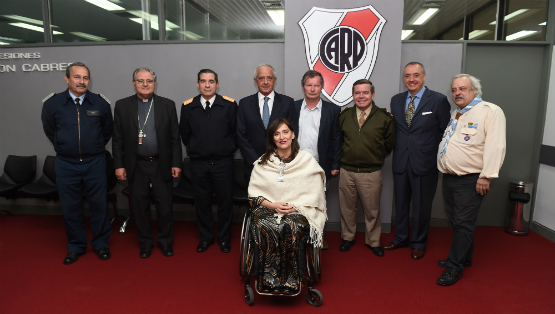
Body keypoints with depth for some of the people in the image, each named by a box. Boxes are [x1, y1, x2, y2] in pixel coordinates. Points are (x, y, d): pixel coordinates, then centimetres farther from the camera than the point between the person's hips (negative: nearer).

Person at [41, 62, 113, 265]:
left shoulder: (101, 103, -4)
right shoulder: (53, 103, -3)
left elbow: (107, 130, 11)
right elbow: (49, 130, 13)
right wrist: (63, 147, 14)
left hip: (95, 163, 0)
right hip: (65, 164, 1)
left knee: (98, 204, 7)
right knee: (70, 208, 10)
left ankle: (101, 244, 24)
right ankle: (75, 247, 26)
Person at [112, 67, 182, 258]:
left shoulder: (168, 105, 2)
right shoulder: (122, 106, 4)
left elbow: (175, 137, 2)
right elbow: (117, 139, 4)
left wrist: (176, 164, -2)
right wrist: (119, 165, -1)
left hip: (162, 165, 0)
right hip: (136, 167, 1)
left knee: (165, 207, 7)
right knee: (139, 208, 11)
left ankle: (165, 242, 27)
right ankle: (145, 243, 30)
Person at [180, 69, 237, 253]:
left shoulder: (229, 105, -4)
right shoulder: (188, 107, 2)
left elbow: (236, 131, 3)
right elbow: (184, 134, 11)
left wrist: (228, 149, 5)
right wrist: (195, 150, 10)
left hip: (223, 162, -1)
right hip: (198, 164, 2)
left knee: (225, 201, 8)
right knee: (202, 202, 12)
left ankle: (224, 238, 27)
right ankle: (206, 237, 30)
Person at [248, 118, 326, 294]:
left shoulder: (307, 161, 5)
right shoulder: (263, 163, 10)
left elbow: (314, 195, 2)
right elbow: (253, 193, 7)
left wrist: (295, 207, -13)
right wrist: (272, 205, -11)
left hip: (298, 211, -1)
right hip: (267, 208, 2)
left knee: (288, 227, -35)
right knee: (264, 227, -33)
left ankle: (289, 281, -22)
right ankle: (268, 279, -24)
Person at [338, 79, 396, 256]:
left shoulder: (384, 117, -4)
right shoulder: (344, 116, 4)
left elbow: (389, 144, 4)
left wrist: (375, 158, 4)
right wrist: (348, 156, 7)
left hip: (371, 173, -2)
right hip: (347, 171, 2)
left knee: (372, 210, 9)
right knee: (347, 208, 13)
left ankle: (373, 241, 29)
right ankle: (348, 238, 33)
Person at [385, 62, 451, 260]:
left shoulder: (438, 100, -6)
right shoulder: (396, 100, 7)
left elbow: (445, 132, -3)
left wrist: (439, 159, -5)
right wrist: (396, 150, 3)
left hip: (425, 163, -4)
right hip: (400, 161, 4)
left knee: (422, 206, 9)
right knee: (400, 203, 16)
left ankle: (419, 243, 29)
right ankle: (401, 238, 35)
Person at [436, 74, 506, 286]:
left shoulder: (490, 111, -10)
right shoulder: (455, 114, 16)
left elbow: (495, 146, -18)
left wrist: (486, 176, -23)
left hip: (470, 181, -8)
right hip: (449, 178, 8)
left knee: (463, 224, 0)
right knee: (455, 221, 16)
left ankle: (455, 267, 10)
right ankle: (463, 258, 32)